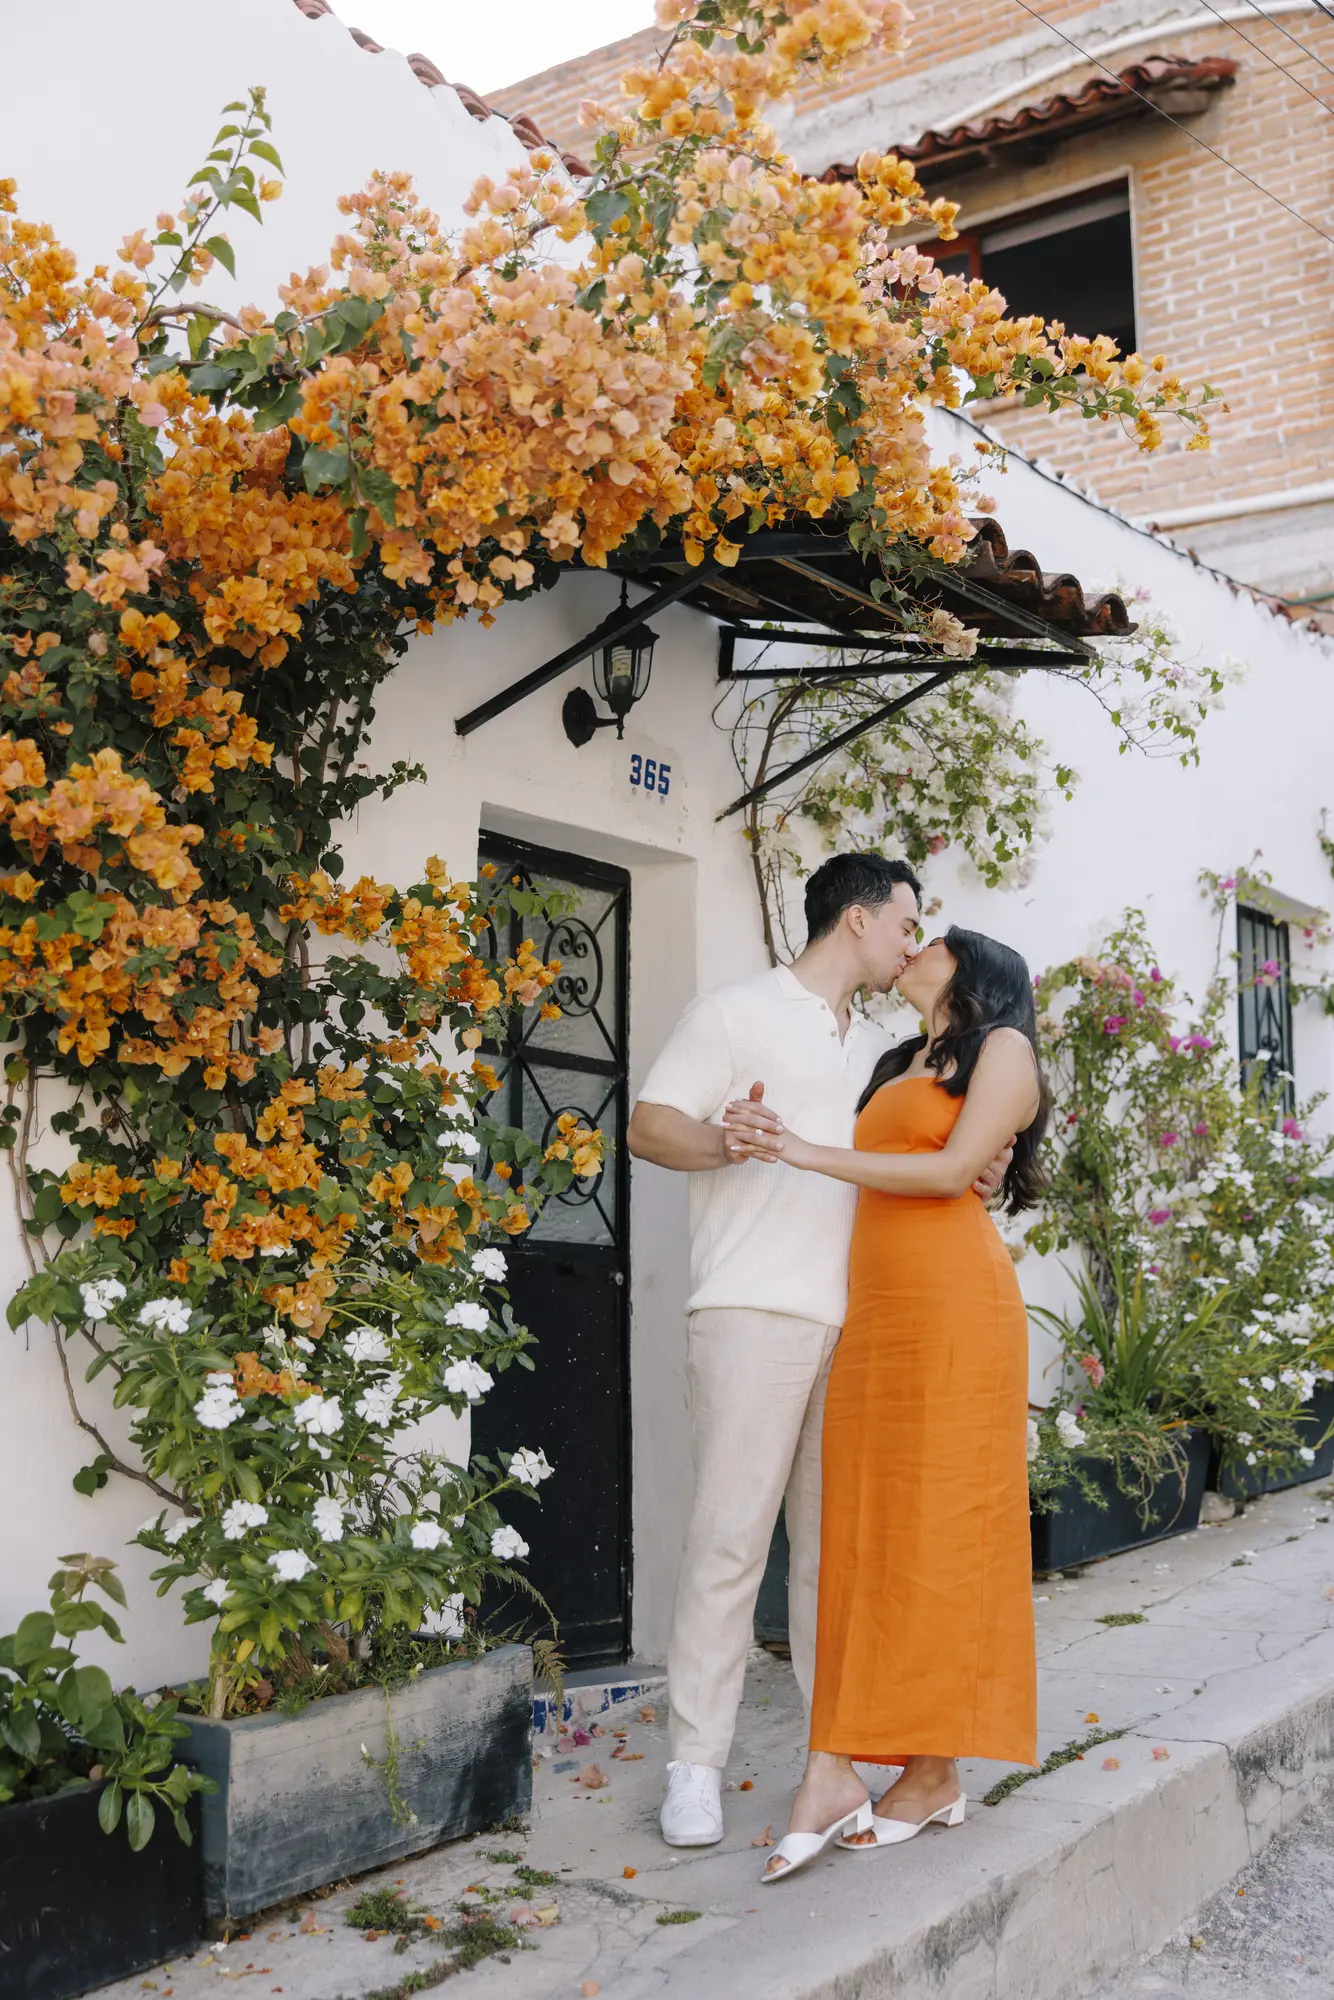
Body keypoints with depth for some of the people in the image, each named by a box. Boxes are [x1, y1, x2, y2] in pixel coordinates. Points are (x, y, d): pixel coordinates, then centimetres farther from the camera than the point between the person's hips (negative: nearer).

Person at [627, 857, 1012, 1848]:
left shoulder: (879, 1046, 24)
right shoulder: (738, 1012, 2)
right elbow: (648, 1125, -4)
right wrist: (721, 1139, -26)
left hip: (857, 1316, 7)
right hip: (756, 1311, -7)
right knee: (732, 1532, -8)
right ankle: (696, 1765, -1)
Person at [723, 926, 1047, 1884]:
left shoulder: (1003, 1046, 7)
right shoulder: (900, 1069, 28)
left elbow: (953, 1169, -7)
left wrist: (812, 1154, -9)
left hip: (955, 1305, -6)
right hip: (874, 1310, 6)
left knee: (941, 1528, -5)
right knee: (864, 1531, -2)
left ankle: (935, 1771, 1)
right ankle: (837, 1775, -6)